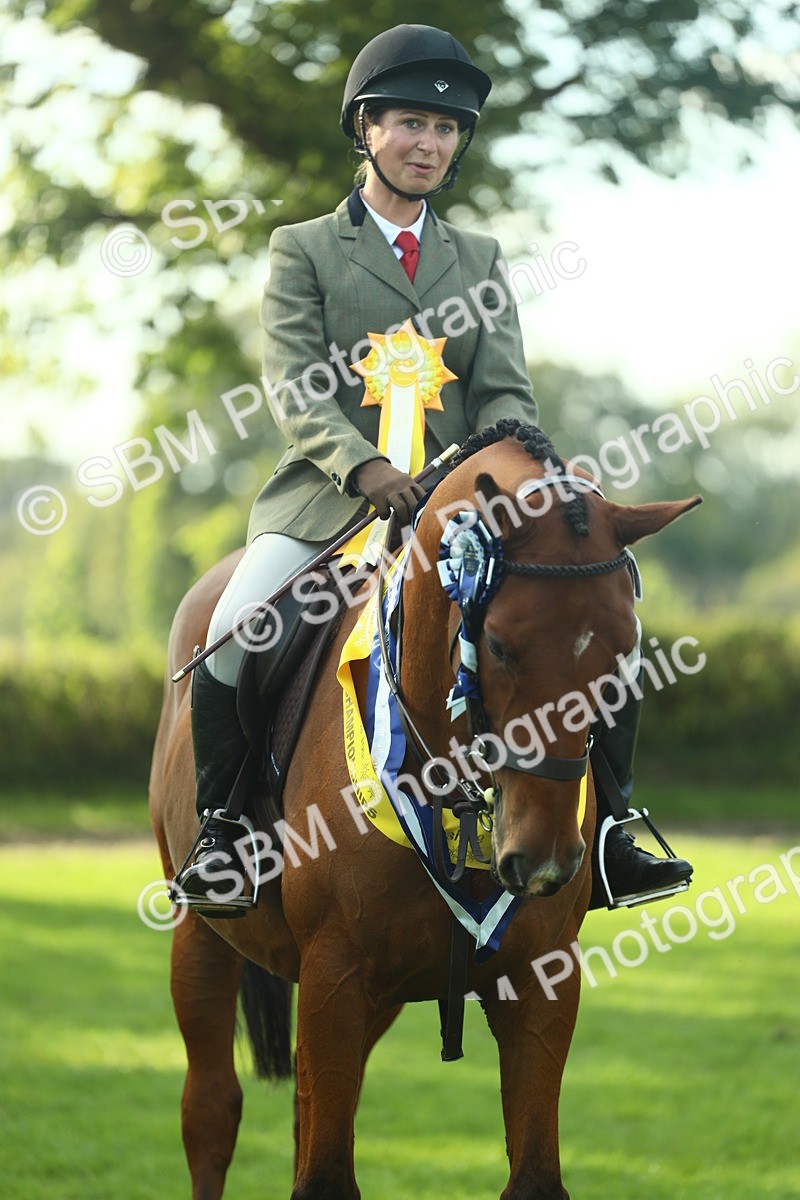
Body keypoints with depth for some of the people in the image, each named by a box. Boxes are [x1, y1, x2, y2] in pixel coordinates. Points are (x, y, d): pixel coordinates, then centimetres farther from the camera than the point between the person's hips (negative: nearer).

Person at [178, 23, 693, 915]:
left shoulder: (477, 261, 19)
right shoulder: (304, 250, 8)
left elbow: (502, 392, 9)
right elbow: (294, 388, -5)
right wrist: (363, 465, -24)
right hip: (330, 497, -3)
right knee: (234, 631, -28)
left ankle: (600, 833, -3)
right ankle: (222, 830, -11)